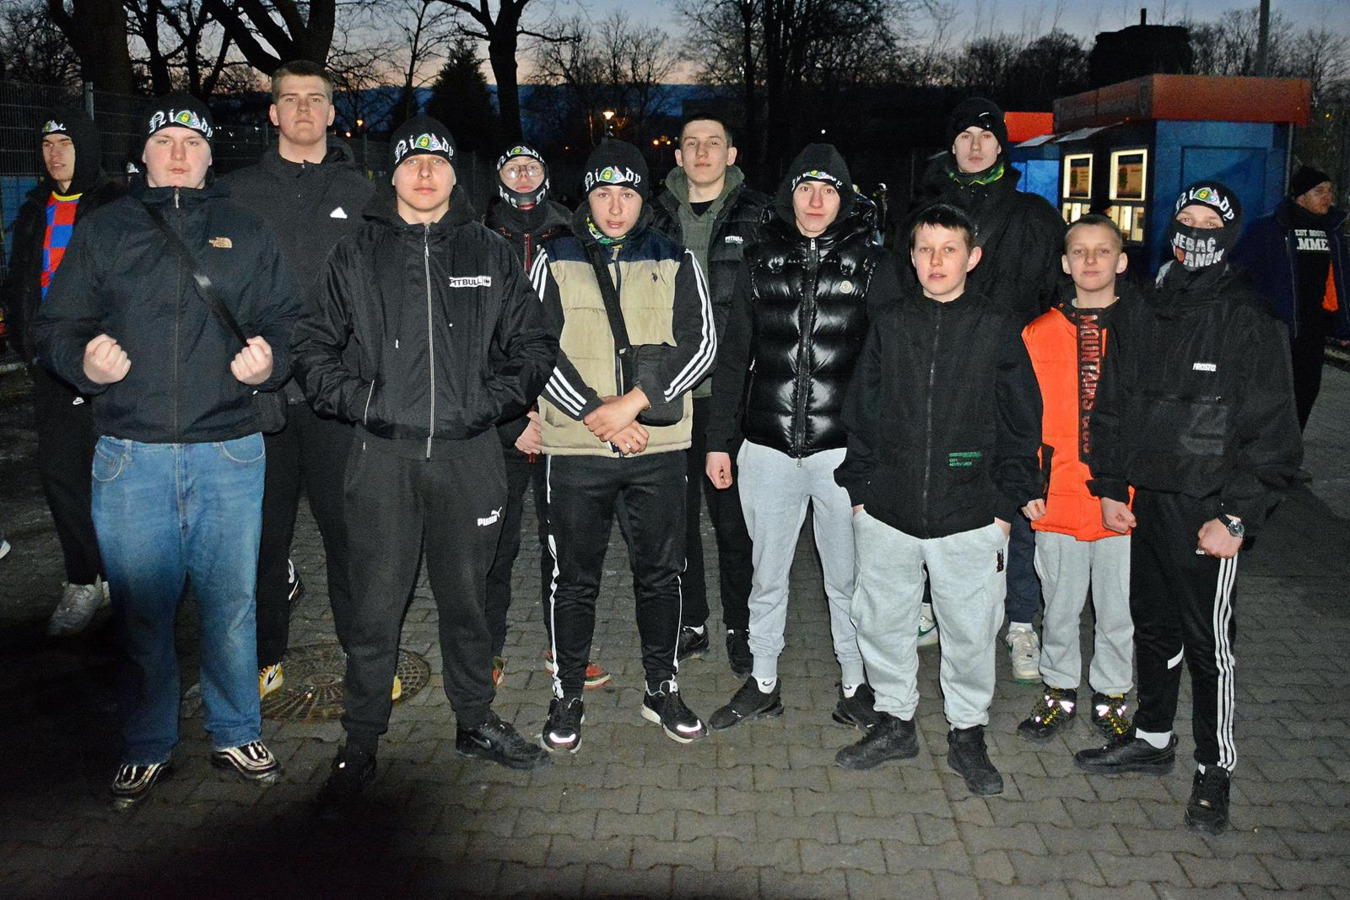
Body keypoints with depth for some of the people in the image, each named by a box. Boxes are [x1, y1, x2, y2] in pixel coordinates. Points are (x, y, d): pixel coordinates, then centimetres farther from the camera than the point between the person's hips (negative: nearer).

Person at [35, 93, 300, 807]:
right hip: (130, 456, 1)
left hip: (229, 452, 0)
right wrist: (83, 360, -12)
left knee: (230, 601, 6)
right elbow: (55, 326, 10)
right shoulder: (103, 231, 11)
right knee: (140, 608, 7)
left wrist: (271, 360, -13)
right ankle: (146, 747, 24)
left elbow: (287, 319, 8)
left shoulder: (246, 233, 12)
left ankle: (236, 734, 24)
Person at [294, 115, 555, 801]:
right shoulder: (357, 255, 8)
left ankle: (476, 721, 30)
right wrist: (356, 399, -6)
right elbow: (313, 344, 8)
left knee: (466, 596, 13)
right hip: (383, 455, -1)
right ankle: (361, 744, 17)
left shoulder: (490, 254, 10)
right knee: (375, 607, 2)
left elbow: (532, 345, 11)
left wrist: (492, 399, -3)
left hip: (468, 454, 1)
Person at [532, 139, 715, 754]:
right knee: (574, 577, 7)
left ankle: (662, 690, 28)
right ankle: (567, 697, 23)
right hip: (576, 448, -1)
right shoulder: (555, 260, 6)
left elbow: (702, 344, -2)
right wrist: (598, 416, -12)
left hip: (657, 447, 1)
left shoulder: (675, 262, 8)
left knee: (660, 573, 10)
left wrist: (632, 403, -14)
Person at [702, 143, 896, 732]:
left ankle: (853, 687, 27)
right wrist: (719, 441, 7)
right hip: (768, 447, 2)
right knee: (767, 575, 13)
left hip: (844, 450, -2)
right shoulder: (760, 264, 8)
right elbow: (734, 358, 10)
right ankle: (763, 684, 29)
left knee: (847, 578, 9)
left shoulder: (870, 265, 2)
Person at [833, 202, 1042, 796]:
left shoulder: (998, 329, -1)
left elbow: (1022, 424, 2)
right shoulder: (890, 325, 5)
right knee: (882, 622, 12)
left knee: (970, 631, 8)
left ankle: (967, 734, 29)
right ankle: (895, 721, 32)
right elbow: (861, 411, 9)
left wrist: (1007, 504, -1)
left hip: (970, 518, -2)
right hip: (887, 514, 2)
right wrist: (859, 490, 5)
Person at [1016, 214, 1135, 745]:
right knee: (1060, 608, 12)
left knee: (1118, 610, 11)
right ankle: (1059, 693, 30)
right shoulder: (1039, 334, 3)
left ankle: (1111, 696, 31)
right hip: (1056, 501, 1)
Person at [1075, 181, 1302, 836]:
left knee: (1208, 641, 4)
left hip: (1208, 512, -5)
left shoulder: (1251, 323, -7)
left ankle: (1214, 770, 21)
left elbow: (1272, 433, -9)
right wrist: (1110, 487, 8)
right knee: (1152, 627, 17)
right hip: (1145, 504, 5)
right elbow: (1110, 407, 13)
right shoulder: (1139, 316, 8)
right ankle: (1152, 740, 35)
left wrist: (1237, 516, -15)